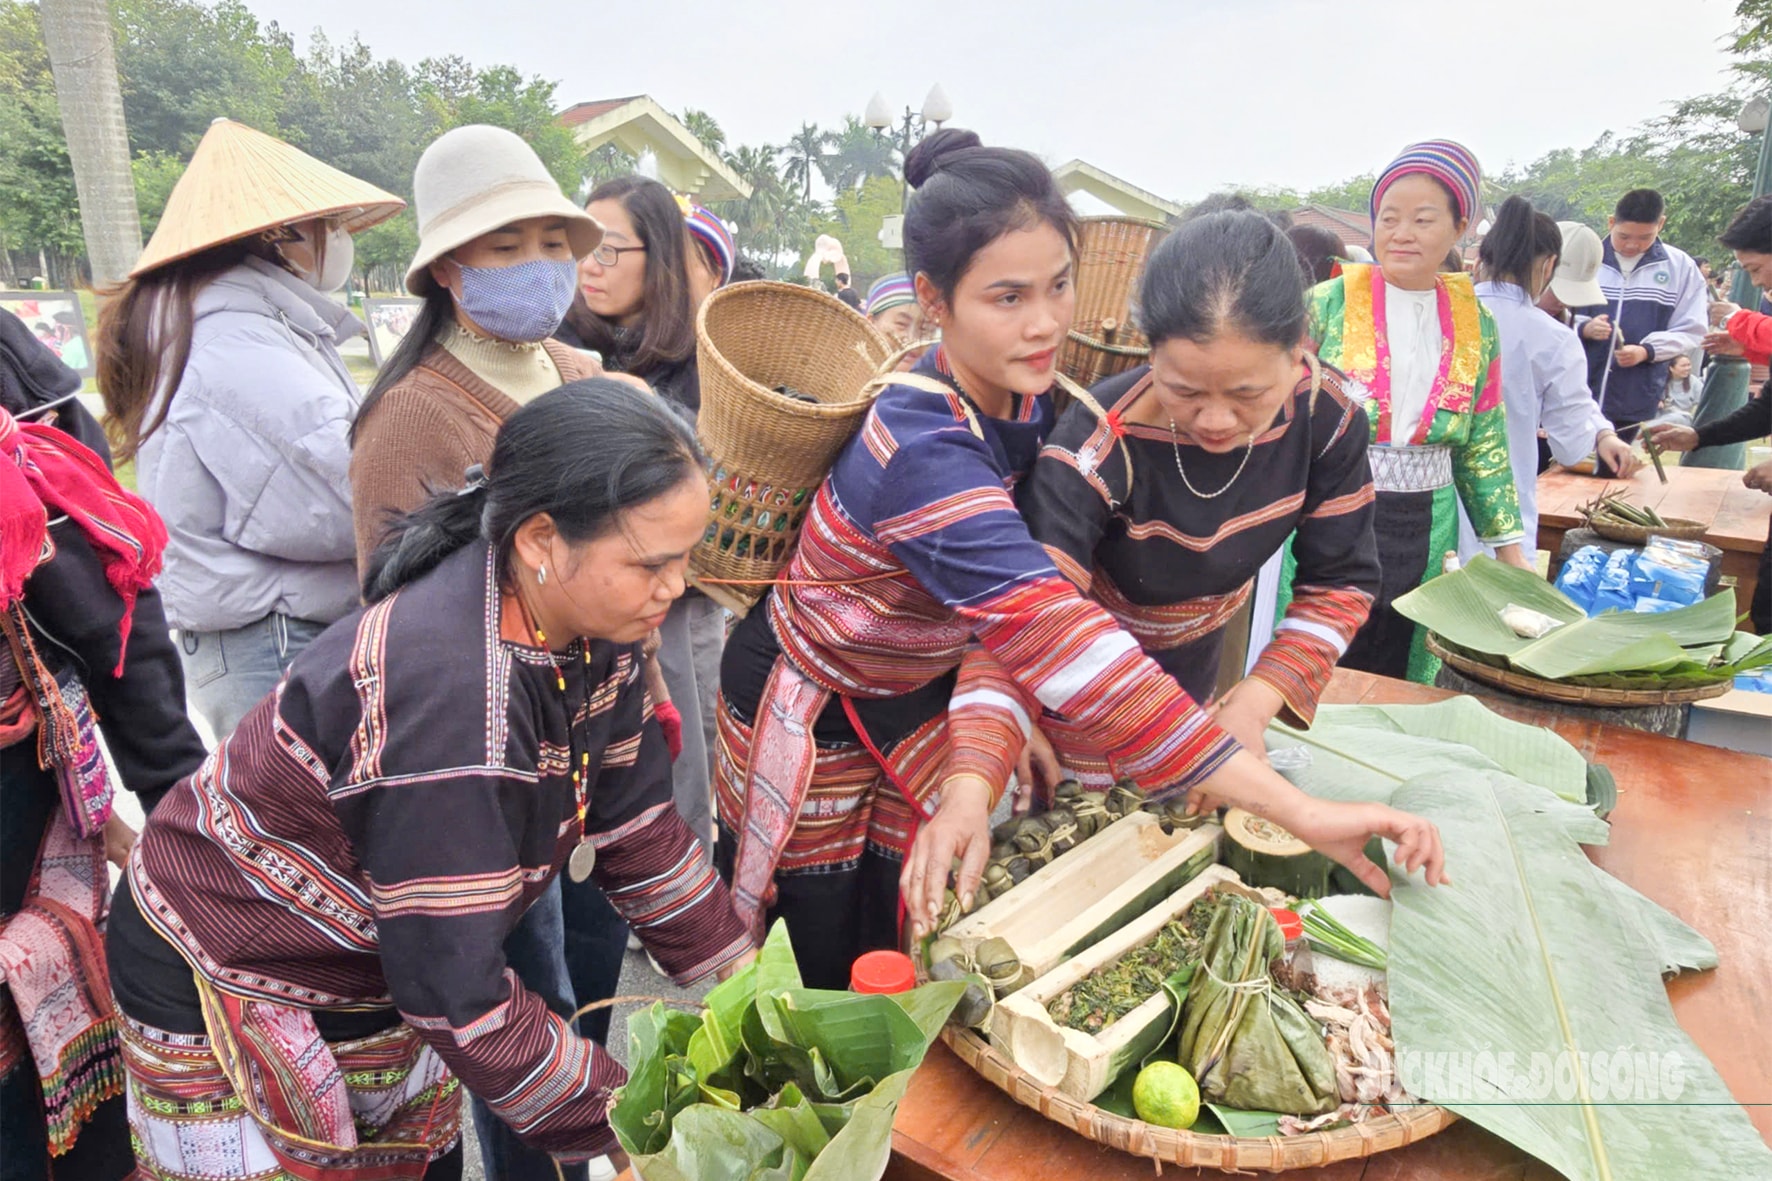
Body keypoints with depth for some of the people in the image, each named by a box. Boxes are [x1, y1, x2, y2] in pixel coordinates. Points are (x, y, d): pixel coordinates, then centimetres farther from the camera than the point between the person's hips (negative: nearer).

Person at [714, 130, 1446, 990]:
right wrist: (1297, 811, -46)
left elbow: (1013, 612, -16)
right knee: (821, 978, 14)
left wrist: (972, 783, -32)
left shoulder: (1030, 401, -11)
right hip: (810, 715, -5)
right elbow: (1060, 641, -45)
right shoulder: (920, 447, -36)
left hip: (921, 696, 6)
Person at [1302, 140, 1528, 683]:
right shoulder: (1329, 303, -4)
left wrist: (1509, 547, 10)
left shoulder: (1475, 323, 7)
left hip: (1423, 531, 3)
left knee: (1394, 677, 10)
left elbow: (1484, 447, 12)